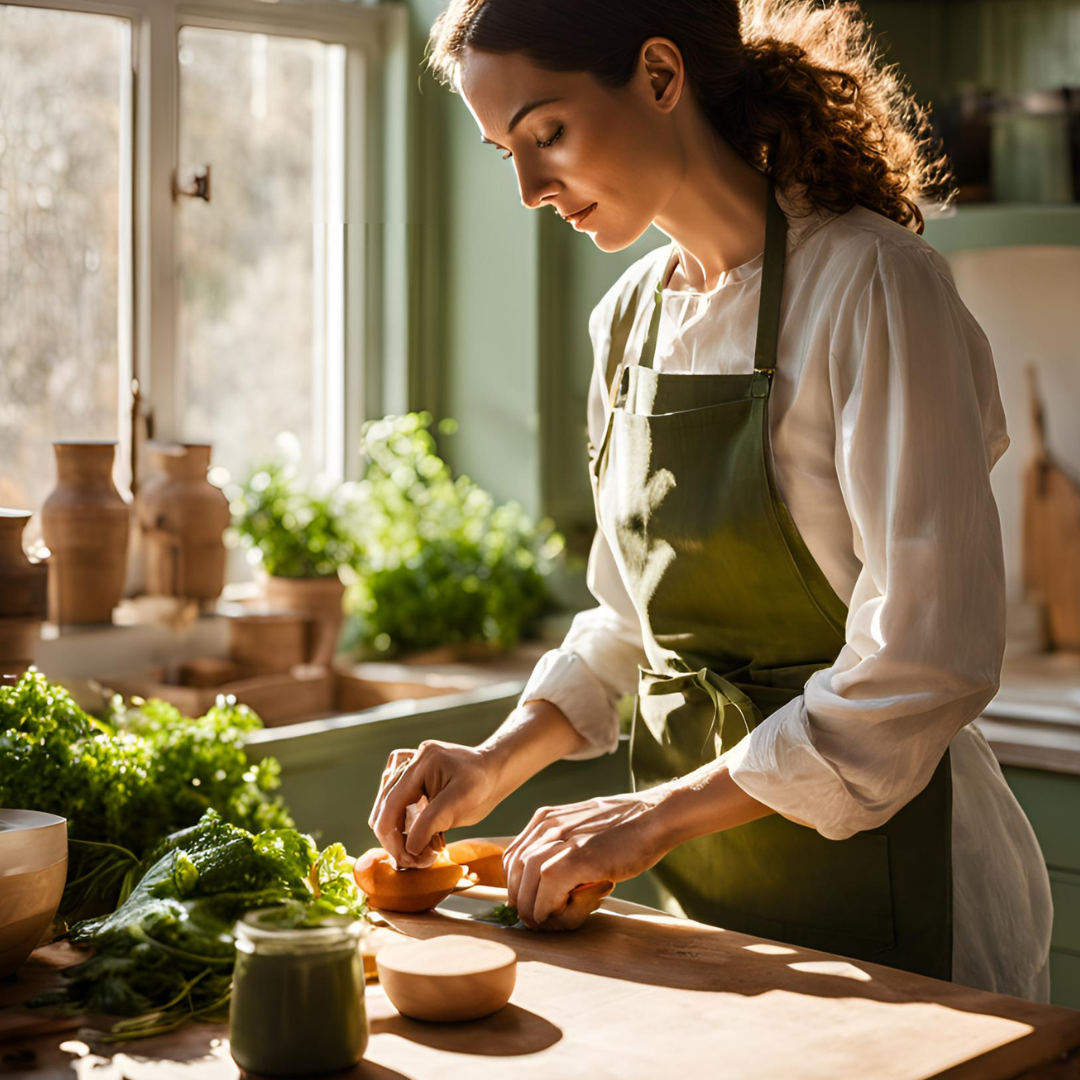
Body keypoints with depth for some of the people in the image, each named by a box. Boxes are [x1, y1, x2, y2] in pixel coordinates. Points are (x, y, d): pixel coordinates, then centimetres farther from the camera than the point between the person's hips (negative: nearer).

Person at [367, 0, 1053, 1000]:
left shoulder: (869, 287, -17)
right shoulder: (631, 316, 5)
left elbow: (928, 660, -22)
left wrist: (662, 812, -20)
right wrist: (500, 761, -2)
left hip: (876, 870, -6)